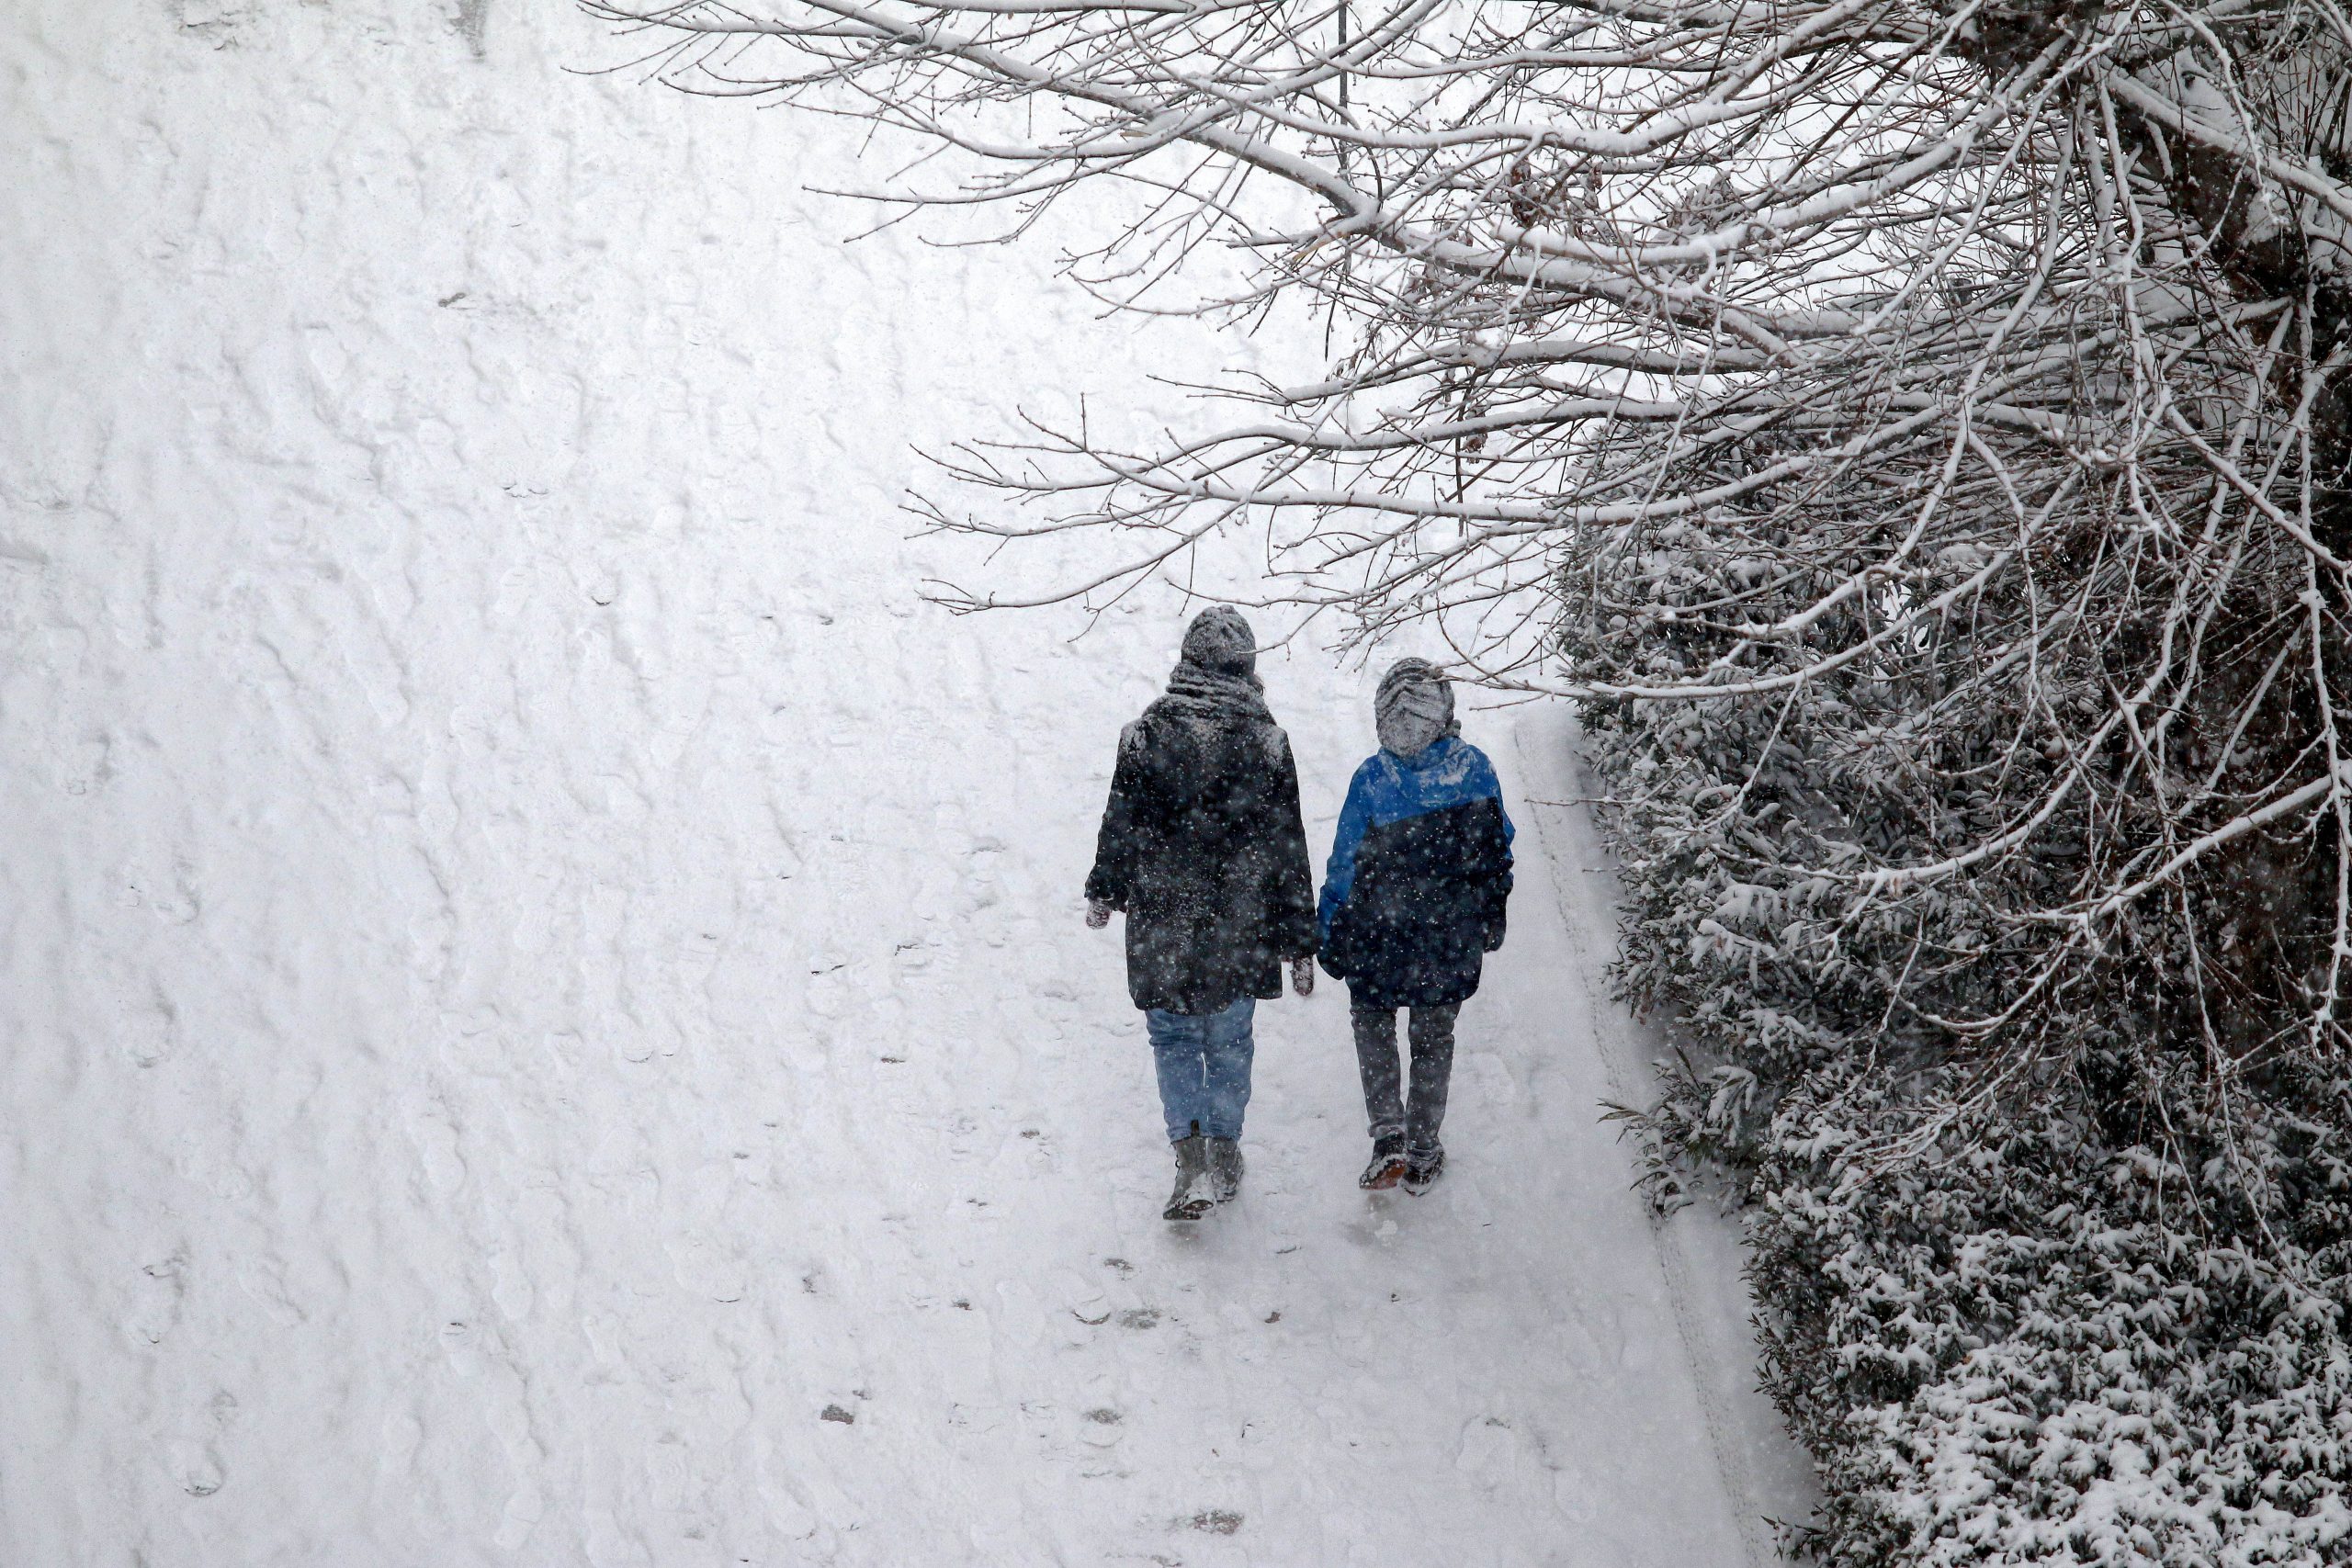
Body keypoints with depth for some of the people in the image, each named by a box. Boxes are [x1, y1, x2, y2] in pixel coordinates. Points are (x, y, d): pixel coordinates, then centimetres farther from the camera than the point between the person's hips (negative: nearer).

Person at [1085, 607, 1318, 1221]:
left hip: (1163, 919, -1)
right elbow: (1288, 850, -3)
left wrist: (1104, 892, 18)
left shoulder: (1149, 731, -10)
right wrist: (1300, 942, 4)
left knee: (1174, 1038, 11)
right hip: (1240, 923, 1)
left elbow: (1122, 821, 0)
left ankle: (1191, 1156, -6)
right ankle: (1224, 1154, 27)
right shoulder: (1266, 740, -8)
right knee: (1230, 1040, 18)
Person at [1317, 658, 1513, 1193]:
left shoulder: (1372, 778, -19)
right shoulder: (1475, 768, -11)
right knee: (1434, 1034, 18)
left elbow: (1346, 864, -11)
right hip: (1454, 937, 2)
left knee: (1372, 1022, 20)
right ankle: (1423, 1154, 24)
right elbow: (1498, 848, 2)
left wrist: (1329, 934, 2)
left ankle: (1388, 1134, 6)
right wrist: (1492, 919, 16)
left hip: (1382, 932, -2)